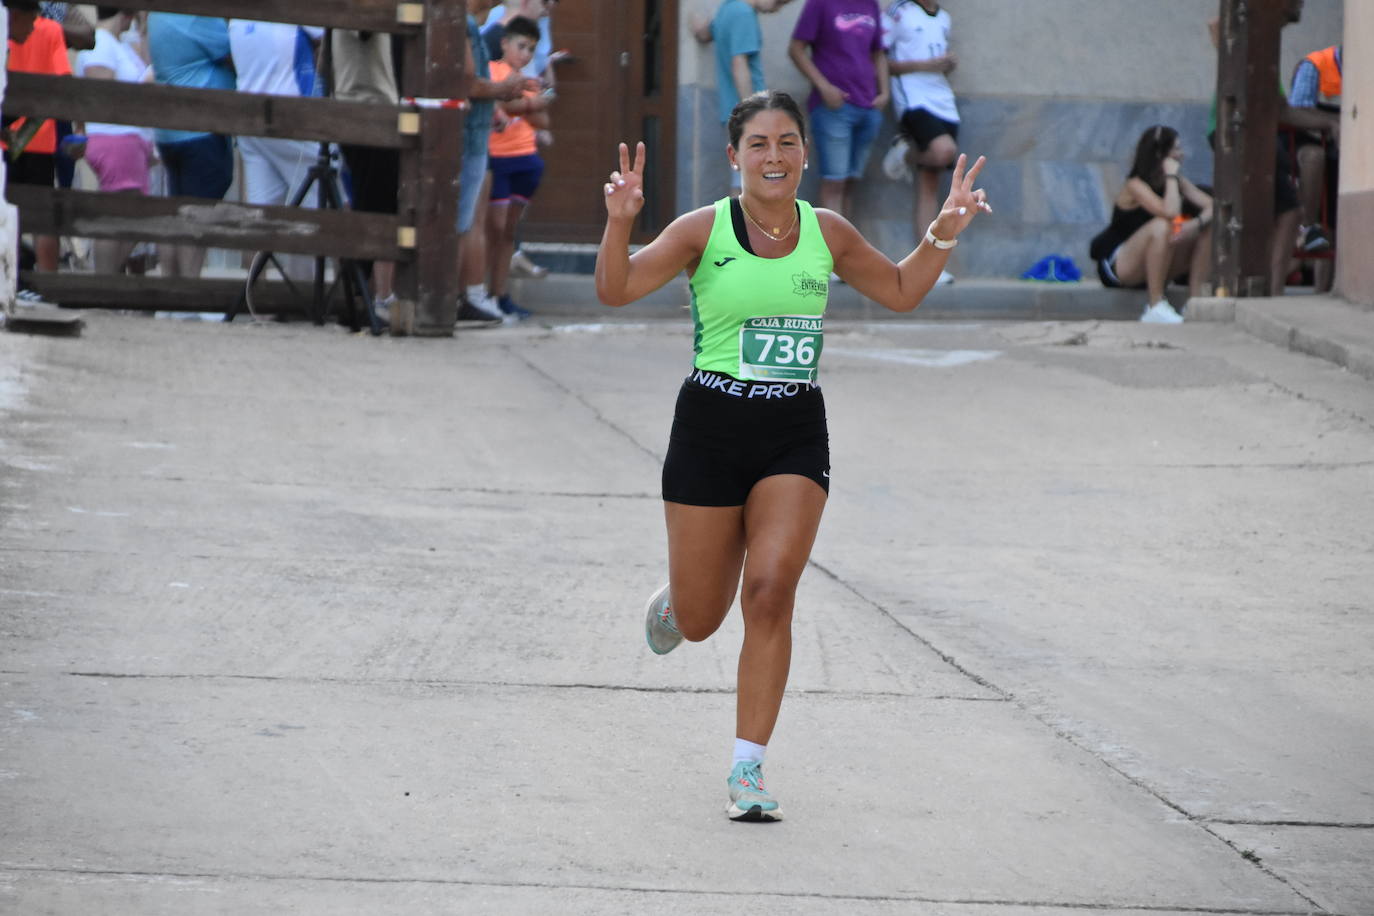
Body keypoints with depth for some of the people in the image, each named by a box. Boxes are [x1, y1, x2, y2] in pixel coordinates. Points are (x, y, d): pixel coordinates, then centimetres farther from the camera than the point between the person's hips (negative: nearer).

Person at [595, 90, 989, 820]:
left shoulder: (827, 233, 4)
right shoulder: (705, 231, -6)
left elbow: (901, 292, 20)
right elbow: (616, 290, -14)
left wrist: (943, 235, 4)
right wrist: (619, 222, -31)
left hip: (795, 432, 1)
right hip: (712, 426, -1)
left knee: (771, 593, -17)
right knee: (701, 621, 8)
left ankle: (747, 770, -10)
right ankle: (673, 600, 49)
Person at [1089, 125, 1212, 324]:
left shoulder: (1179, 182, 5)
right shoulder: (1135, 186, -18)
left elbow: (1211, 207, -7)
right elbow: (1170, 213, -34)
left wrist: (1196, 224, -28)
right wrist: (1170, 176, -23)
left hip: (1152, 268, 7)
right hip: (1116, 265, -7)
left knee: (1210, 229, -8)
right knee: (1162, 226, -35)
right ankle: (1156, 308, -31)